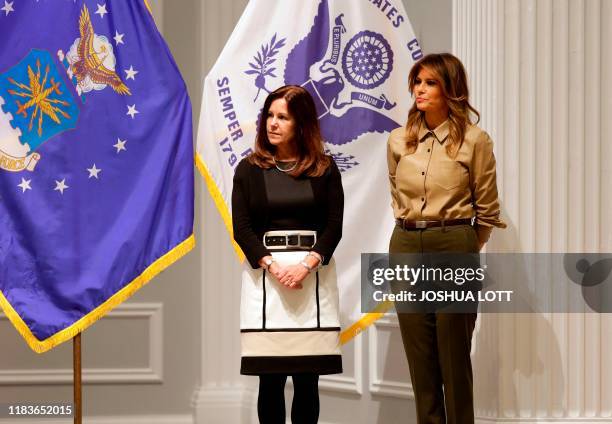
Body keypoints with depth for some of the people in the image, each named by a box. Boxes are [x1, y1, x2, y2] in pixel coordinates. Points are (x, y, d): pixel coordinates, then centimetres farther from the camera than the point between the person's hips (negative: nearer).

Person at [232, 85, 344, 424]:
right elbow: (241, 228, 0)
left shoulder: (324, 168, 6)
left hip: (314, 276, 0)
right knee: (270, 377, -1)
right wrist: (274, 267, -13)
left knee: (308, 377, 0)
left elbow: (334, 225, 1)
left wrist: (305, 265, -14)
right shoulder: (249, 169, 7)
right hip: (264, 275, 0)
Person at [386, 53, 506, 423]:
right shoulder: (399, 140, 6)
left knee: (454, 355, 1)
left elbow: (487, 211, 2)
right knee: (419, 354, 6)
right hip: (406, 247, 4)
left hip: (454, 247, -4)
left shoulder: (475, 140, -6)